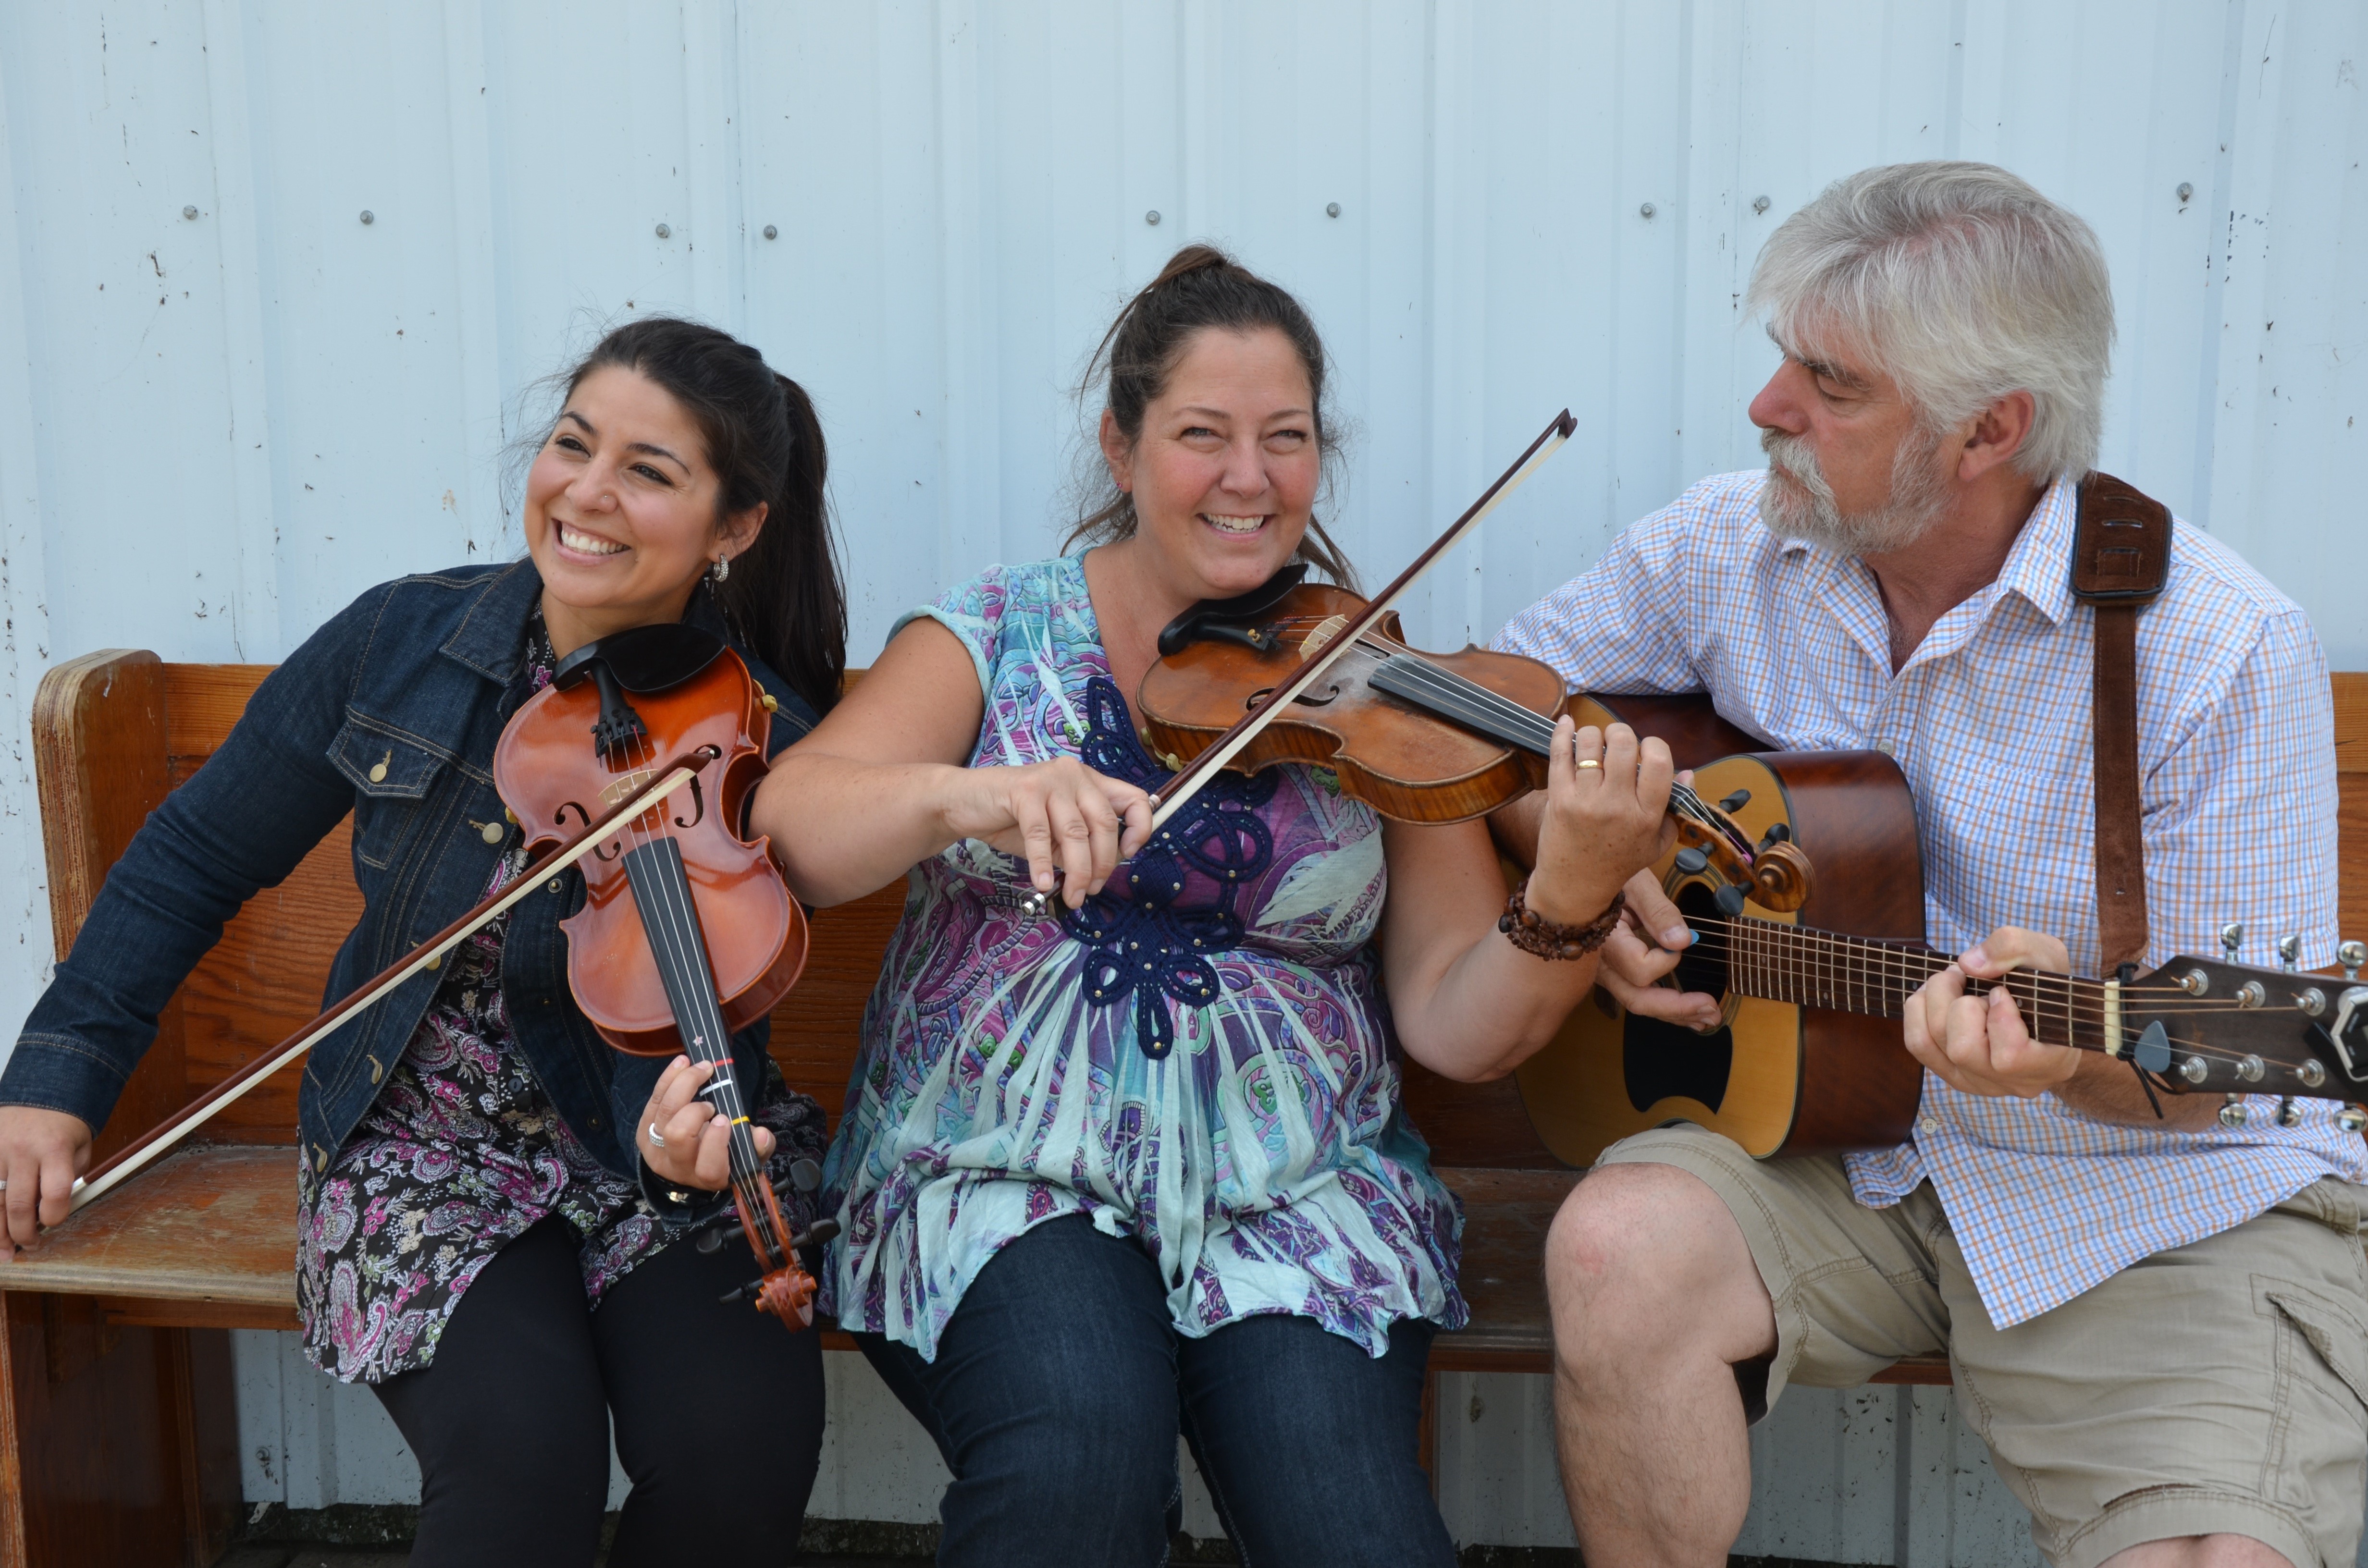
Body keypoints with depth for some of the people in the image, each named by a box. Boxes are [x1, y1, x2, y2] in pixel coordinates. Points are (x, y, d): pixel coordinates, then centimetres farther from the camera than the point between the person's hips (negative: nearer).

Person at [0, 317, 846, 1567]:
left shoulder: (760, 744, -13)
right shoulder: (404, 643, -7)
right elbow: (196, 858, 4)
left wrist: (690, 1147, -40)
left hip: (650, 1148, 0)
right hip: (428, 1146, 1)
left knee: (738, 1451, -24)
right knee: (519, 1451, -27)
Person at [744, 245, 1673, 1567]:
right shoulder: (994, 636, 5)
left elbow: (1459, 1027, -3)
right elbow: (787, 836, -10)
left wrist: (1569, 902, -23)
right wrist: (965, 797, -29)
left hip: (1296, 1195, 1)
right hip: (1006, 1174, 0)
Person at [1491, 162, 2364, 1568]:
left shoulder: (2224, 652, -17)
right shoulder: (1728, 550, -3)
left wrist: (2070, 1049, -36)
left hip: (2172, 1201, -3)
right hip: (1837, 1142, 3)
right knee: (1622, 1243, -27)